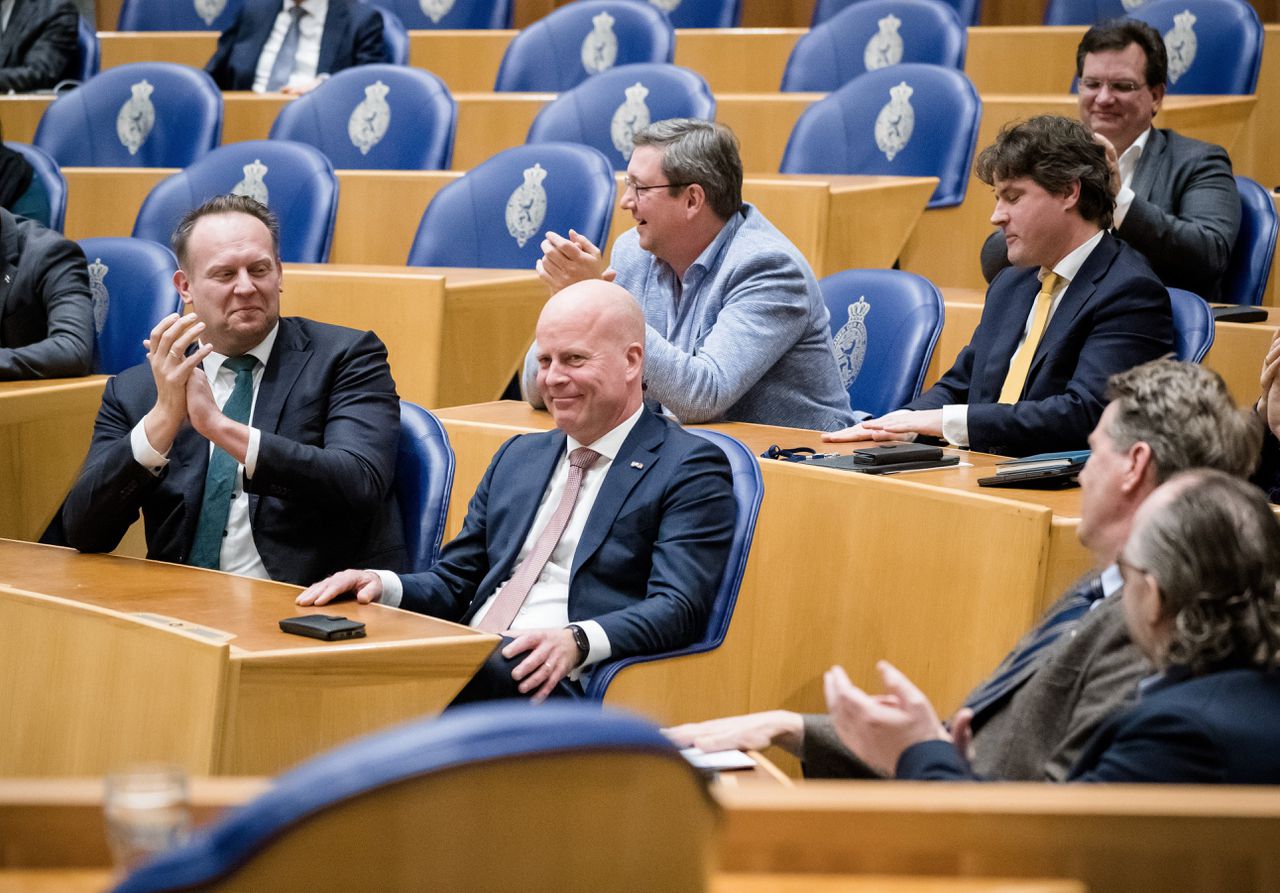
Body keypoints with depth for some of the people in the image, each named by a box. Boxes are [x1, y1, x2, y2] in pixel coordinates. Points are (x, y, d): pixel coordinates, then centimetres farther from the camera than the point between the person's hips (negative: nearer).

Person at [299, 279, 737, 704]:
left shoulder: (690, 469, 4)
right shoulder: (518, 456, 26)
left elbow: (678, 607, -9)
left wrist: (577, 642, -28)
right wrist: (383, 585, 2)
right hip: (463, 663, 5)